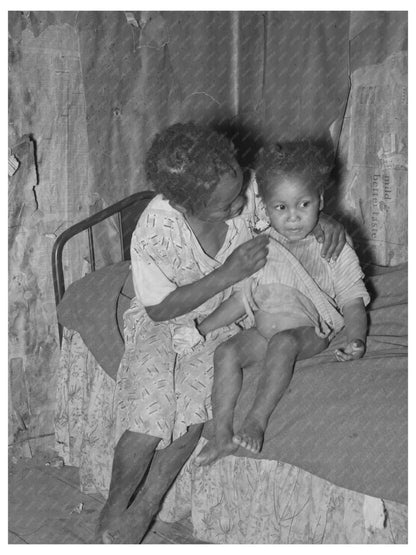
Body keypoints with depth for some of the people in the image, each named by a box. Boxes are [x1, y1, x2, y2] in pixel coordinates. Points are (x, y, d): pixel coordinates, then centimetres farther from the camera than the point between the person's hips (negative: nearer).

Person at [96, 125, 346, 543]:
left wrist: (323, 221, -21)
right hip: (161, 322, -2)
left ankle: (142, 513, -1)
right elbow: (160, 309, -18)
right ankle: (113, 512, 6)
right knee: (149, 417, -22)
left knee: (191, 411, -22)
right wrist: (227, 275, -28)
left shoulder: (249, 190, -21)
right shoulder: (154, 234, -30)